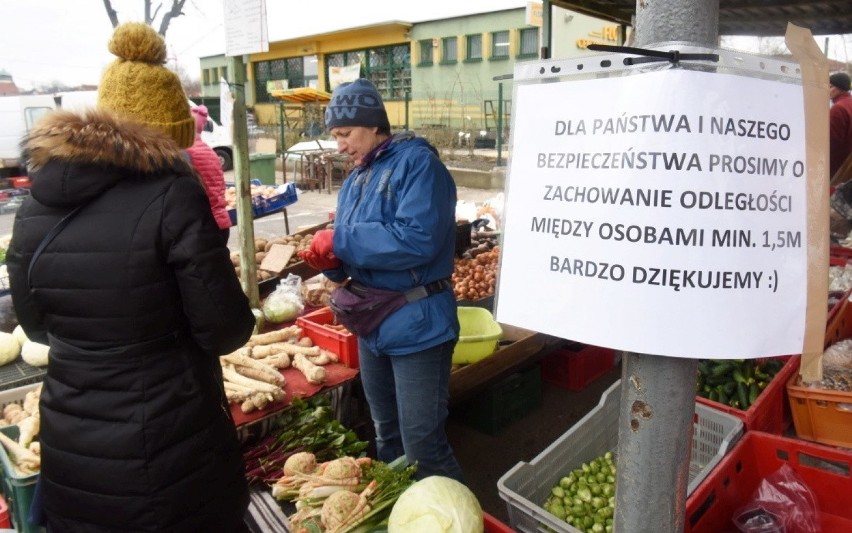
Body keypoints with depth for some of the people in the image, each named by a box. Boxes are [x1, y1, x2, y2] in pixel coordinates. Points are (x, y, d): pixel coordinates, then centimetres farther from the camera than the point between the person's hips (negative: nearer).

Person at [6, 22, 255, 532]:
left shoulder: (34, 204, -1)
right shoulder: (171, 195, -19)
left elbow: (36, 325, 10)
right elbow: (226, 330, -16)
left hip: (69, 451, 5)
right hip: (169, 446, -5)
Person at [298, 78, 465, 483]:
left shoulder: (417, 162, -14)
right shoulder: (355, 179, 12)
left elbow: (417, 240, -28)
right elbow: (356, 256, 15)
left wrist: (339, 240, -21)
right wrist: (330, 261, -8)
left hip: (416, 326, -8)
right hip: (372, 325, 9)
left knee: (422, 445, 0)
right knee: (386, 436, 23)